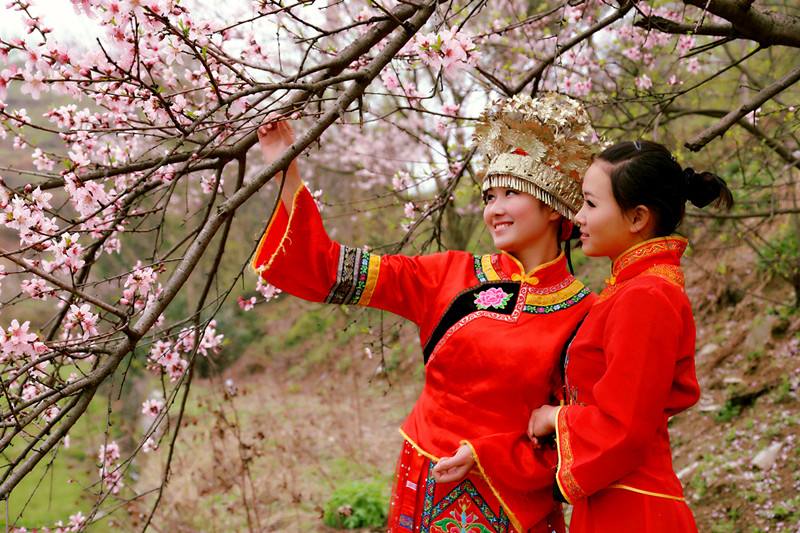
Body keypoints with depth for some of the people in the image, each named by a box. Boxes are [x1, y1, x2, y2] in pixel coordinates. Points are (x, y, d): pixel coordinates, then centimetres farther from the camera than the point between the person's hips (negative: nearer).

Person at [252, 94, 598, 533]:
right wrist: (286, 171, -9)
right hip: (425, 488, 3)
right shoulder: (452, 277, -1)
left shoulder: (582, 315, -7)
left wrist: (488, 455, -17)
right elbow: (331, 273, -4)